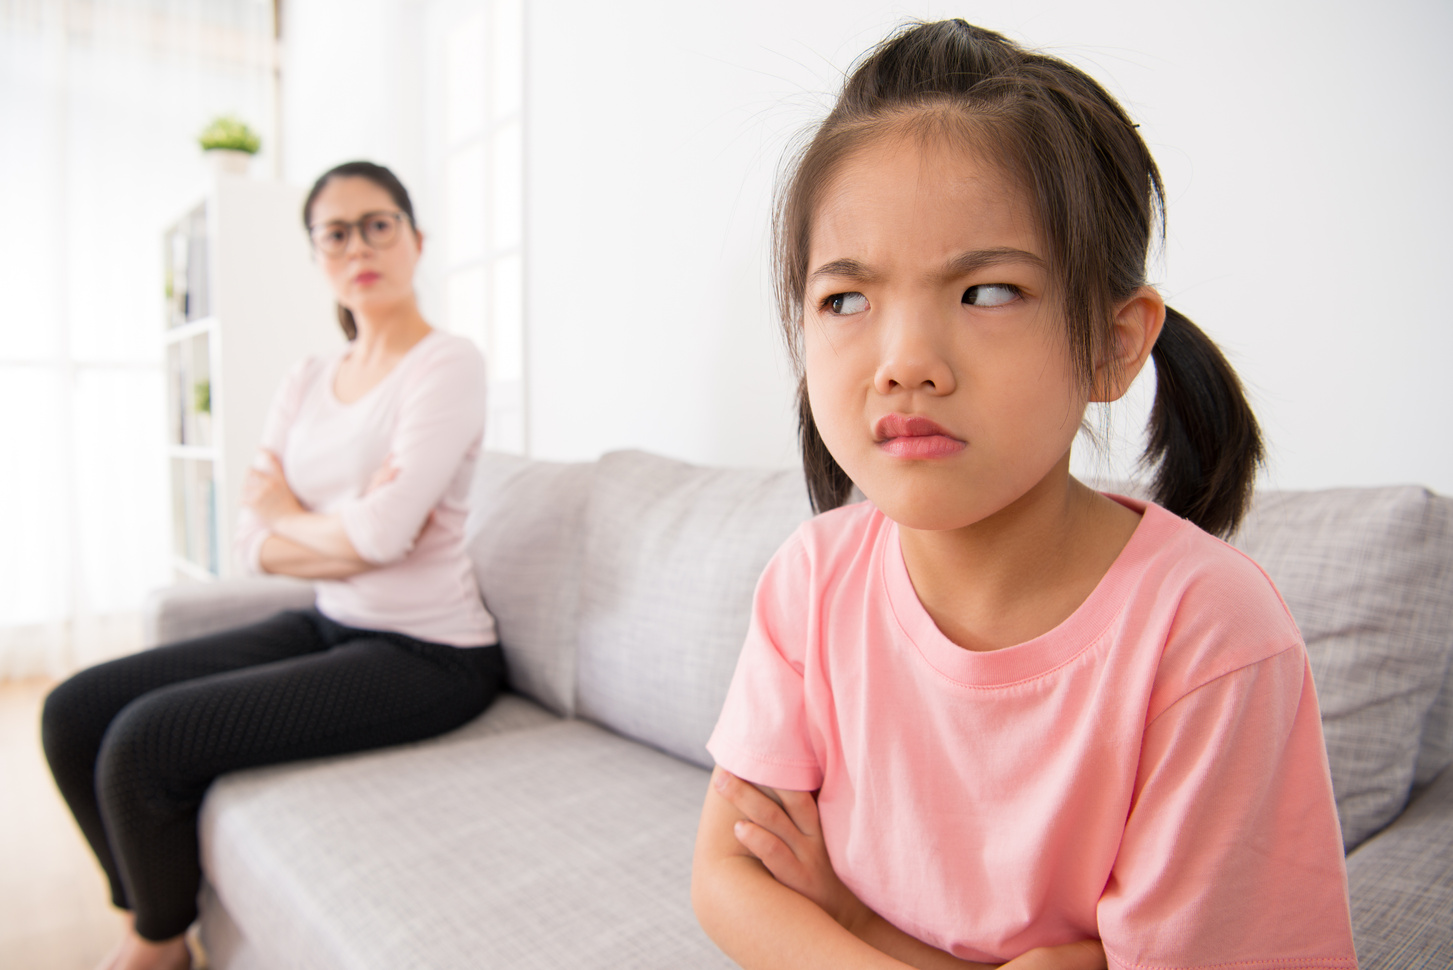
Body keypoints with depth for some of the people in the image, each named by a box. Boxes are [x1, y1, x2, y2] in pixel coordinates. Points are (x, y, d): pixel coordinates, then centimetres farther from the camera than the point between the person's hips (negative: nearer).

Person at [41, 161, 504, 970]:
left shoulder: (448, 365, -13)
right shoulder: (308, 381, 9)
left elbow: (384, 532, -24)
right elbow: (254, 541, 3)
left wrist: (287, 513, -4)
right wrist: (349, 534, -14)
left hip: (424, 655, -7)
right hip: (329, 626, 8)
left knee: (146, 740, -17)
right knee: (75, 712, 4)